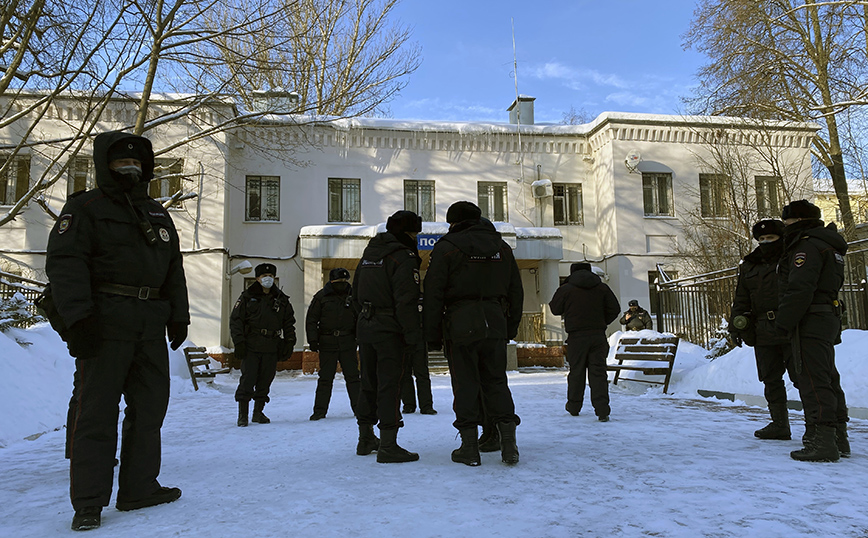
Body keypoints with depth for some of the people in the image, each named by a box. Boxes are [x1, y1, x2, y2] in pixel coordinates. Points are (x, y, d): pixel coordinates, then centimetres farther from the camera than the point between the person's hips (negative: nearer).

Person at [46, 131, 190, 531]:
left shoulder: (158, 215, 21)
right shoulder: (84, 209, 2)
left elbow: (174, 270, 22)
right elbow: (64, 263, -10)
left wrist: (178, 316, 14)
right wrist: (78, 317, -21)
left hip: (151, 327, 7)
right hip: (104, 324, -6)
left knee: (150, 406, 9)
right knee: (97, 411, -3)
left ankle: (139, 488, 20)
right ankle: (88, 504, 6)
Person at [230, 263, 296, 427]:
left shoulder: (281, 299, 13)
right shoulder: (247, 297, 4)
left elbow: (289, 323, 17)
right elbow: (235, 320, 2)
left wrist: (289, 342, 9)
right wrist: (239, 342, -7)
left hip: (271, 348, 3)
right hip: (251, 346, -3)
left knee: (265, 380, 6)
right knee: (248, 379, -7)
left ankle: (258, 413, 18)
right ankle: (242, 415, 3)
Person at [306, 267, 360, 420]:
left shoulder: (352, 296, 8)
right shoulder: (321, 297, 2)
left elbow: (360, 318, 15)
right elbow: (311, 320, 3)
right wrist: (312, 340, -5)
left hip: (348, 344, 1)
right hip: (327, 344, -1)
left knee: (353, 376, 3)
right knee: (325, 378, 3)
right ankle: (320, 410, 11)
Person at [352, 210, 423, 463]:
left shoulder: (368, 253, 14)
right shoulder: (403, 257, -12)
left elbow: (356, 294, 21)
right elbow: (406, 301, -19)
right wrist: (413, 335, -16)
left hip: (365, 327, 8)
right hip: (390, 330, -8)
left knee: (369, 383, 16)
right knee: (390, 385, -5)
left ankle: (365, 439, 26)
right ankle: (388, 445, -3)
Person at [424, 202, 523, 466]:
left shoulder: (446, 247, -1)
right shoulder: (502, 247, 14)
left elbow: (433, 295, -5)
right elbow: (516, 292, 16)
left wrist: (433, 335, -1)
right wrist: (511, 328, 21)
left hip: (461, 325, -4)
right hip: (496, 323, 4)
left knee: (465, 384, 3)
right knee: (497, 382, 12)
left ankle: (469, 447, 8)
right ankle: (508, 443, 8)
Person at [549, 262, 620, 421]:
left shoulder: (566, 289, -2)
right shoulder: (602, 288, 6)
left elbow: (555, 309, 7)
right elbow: (615, 309, 6)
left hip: (576, 336, -1)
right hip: (598, 336, 2)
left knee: (576, 371, 10)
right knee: (598, 372, 0)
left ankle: (574, 407, 23)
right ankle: (602, 411, -9)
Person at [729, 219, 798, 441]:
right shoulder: (749, 267, 16)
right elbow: (740, 300, 18)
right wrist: (736, 325, 10)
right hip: (763, 333, 5)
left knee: (801, 376, -7)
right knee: (771, 380, 8)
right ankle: (780, 424, 17)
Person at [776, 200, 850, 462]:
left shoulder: (808, 246, -13)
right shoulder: (829, 246, 21)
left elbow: (799, 289, -22)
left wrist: (784, 321, -19)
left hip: (810, 323, -11)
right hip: (829, 320, 11)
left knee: (813, 382, -10)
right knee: (828, 380, 15)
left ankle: (822, 442, -10)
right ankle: (839, 438, 23)